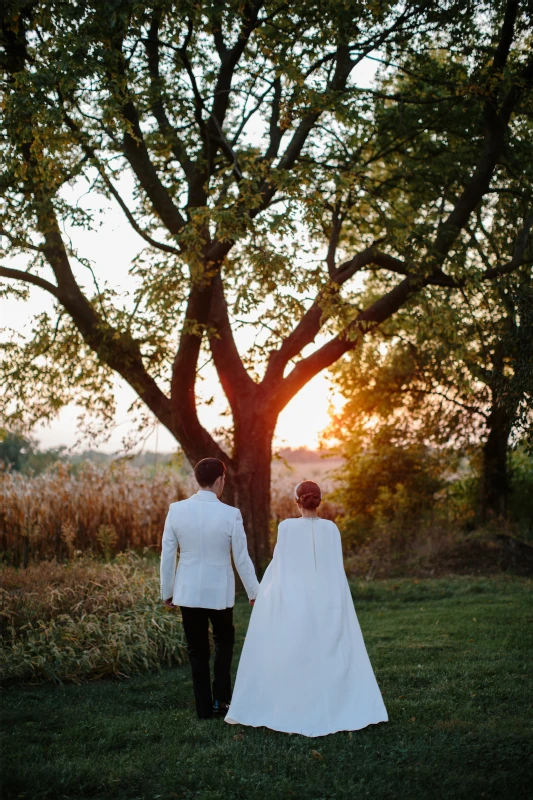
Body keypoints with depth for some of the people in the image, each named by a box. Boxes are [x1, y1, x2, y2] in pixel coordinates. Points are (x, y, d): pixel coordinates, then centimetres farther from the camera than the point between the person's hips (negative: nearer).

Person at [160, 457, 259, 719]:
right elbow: (242, 558, -6)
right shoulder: (231, 514, -14)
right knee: (224, 641, 24)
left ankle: (205, 707, 19)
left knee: (197, 649, 14)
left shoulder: (176, 510, -8)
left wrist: (167, 591, 10)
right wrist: (254, 592, 8)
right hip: (219, 592, -1)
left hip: (188, 592, 1)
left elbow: (167, 555, -2)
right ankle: (221, 697, 17)